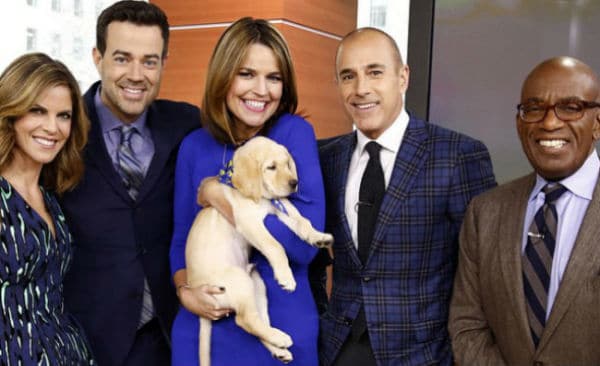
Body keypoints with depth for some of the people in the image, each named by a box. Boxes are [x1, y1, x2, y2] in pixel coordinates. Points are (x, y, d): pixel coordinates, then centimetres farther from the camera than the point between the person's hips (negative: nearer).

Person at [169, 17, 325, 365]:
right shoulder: (194, 146, 0)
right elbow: (181, 239, 8)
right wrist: (185, 291, -10)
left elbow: (305, 244, -19)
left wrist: (218, 196, -17)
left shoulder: (294, 133, -11)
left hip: (279, 330, -3)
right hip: (203, 329, 3)